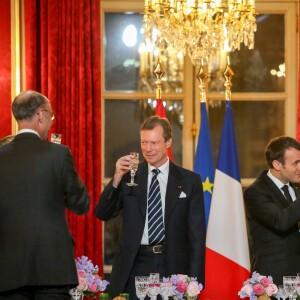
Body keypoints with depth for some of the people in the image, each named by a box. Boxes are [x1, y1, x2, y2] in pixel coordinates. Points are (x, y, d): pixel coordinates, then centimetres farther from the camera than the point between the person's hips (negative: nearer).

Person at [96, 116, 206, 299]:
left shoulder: (189, 180, 4)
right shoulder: (129, 175, 7)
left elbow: (197, 234, 3)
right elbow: (102, 214, 0)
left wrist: (194, 281, -5)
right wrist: (117, 177, -14)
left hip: (172, 268, 0)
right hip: (133, 268, 1)